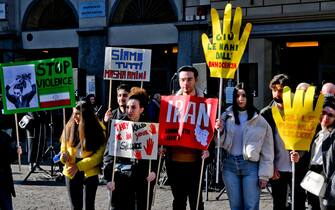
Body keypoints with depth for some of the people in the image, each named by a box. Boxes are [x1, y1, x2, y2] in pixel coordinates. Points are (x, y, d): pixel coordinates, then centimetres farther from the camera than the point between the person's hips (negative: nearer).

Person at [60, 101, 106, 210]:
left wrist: (79, 166, -18)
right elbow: (63, 148, 9)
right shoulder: (69, 128, 1)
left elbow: (99, 156, -12)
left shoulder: (98, 130, -10)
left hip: (89, 173, -3)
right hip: (71, 173, 3)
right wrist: (64, 156, -15)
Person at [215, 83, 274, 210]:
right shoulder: (226, 116, 7)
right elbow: (221, 143, 10)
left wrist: (264, 174, -4)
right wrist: (219, 131, -10)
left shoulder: (259, 121, -1)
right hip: (229, 165, 3)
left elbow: (267, 151, 0)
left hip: (251, 165, -3)